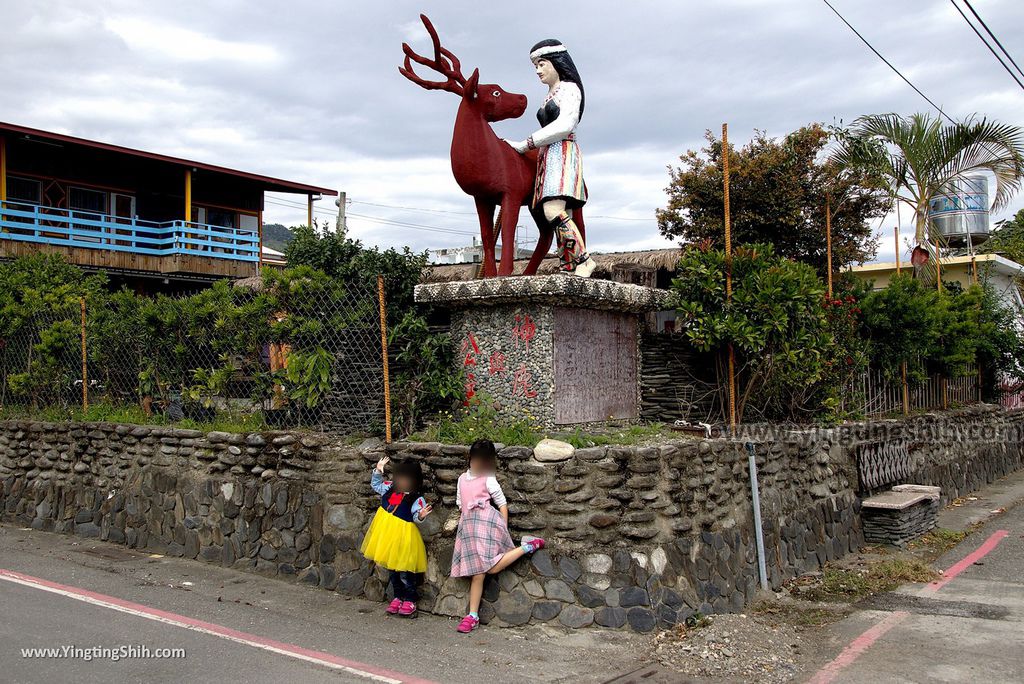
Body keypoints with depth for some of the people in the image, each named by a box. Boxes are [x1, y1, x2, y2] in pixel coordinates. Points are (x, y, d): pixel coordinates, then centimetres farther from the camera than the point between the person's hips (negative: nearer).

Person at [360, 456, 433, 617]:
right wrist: (378, 470, 4)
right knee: (392, 569, 16)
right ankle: (398, 597, 30)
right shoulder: (390, 488, 1)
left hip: (404, 537, -7)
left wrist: (421, 516, -46)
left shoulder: (417, 499, -18)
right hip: (388, 535, 7)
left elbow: (416, 518, -25)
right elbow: (376, 484, 17)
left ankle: (410, 601, 13)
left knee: (405, 571, -1)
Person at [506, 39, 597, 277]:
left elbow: (564, 125, -12)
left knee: (553, 211, -25)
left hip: (562, 153, -9)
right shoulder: (551, 94, 26)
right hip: (548, 157, 9)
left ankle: (583, 260, -22)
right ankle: (569, 268, -6)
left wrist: (526, 144, -10)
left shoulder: (569, 88, 1)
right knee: (562, 218, -1)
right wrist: (519, 145, 12)